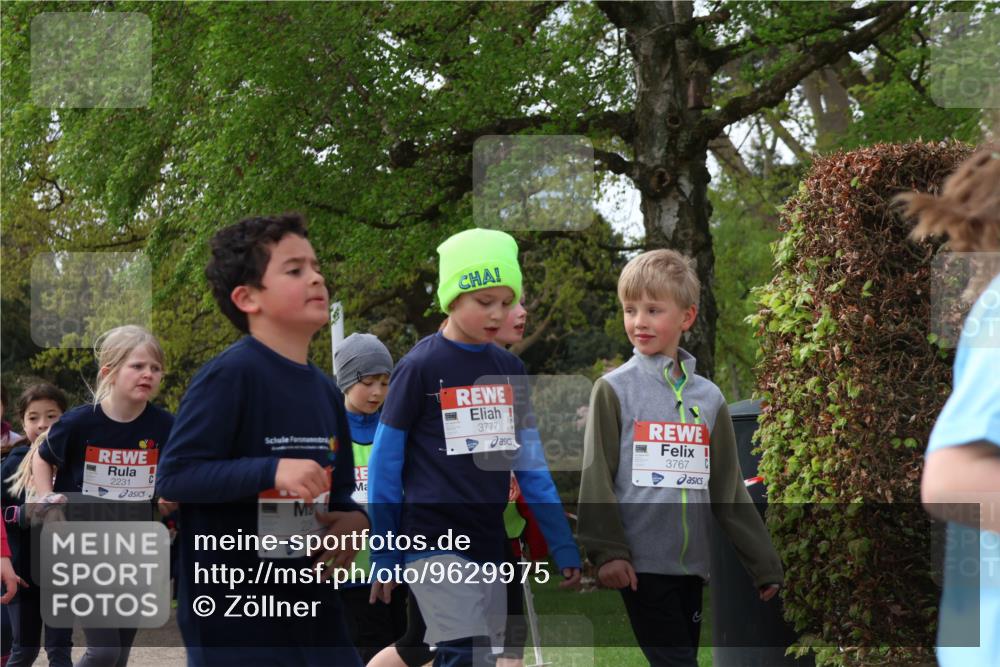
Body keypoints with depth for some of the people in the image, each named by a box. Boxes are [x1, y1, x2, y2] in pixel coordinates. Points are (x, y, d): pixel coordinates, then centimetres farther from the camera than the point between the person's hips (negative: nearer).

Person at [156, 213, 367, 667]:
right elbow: (173, 475, -18)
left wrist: (354, 522, -3)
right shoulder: (230, 375, -13)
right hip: (232, 612, -7)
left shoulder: (326, 391, 11)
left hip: (313, 606, 8)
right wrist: (273, 471, -26)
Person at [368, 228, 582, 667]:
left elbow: (530, 463, 14)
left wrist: (562, 546, 10)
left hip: (489, 545, 6)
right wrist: (383, 555, -3)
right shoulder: (419, 367, -6)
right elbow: (385, 464, -3)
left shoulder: (509, 370, 9)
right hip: (433, 542, -6)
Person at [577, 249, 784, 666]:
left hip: (692, 565, 4)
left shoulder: (709, 397, 10)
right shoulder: (615, 390, -1)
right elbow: (597, 476, -4)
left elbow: (730, 491, 13)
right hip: (643, 565, -4)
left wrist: (765, 566, 12)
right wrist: (607, 551, -14)